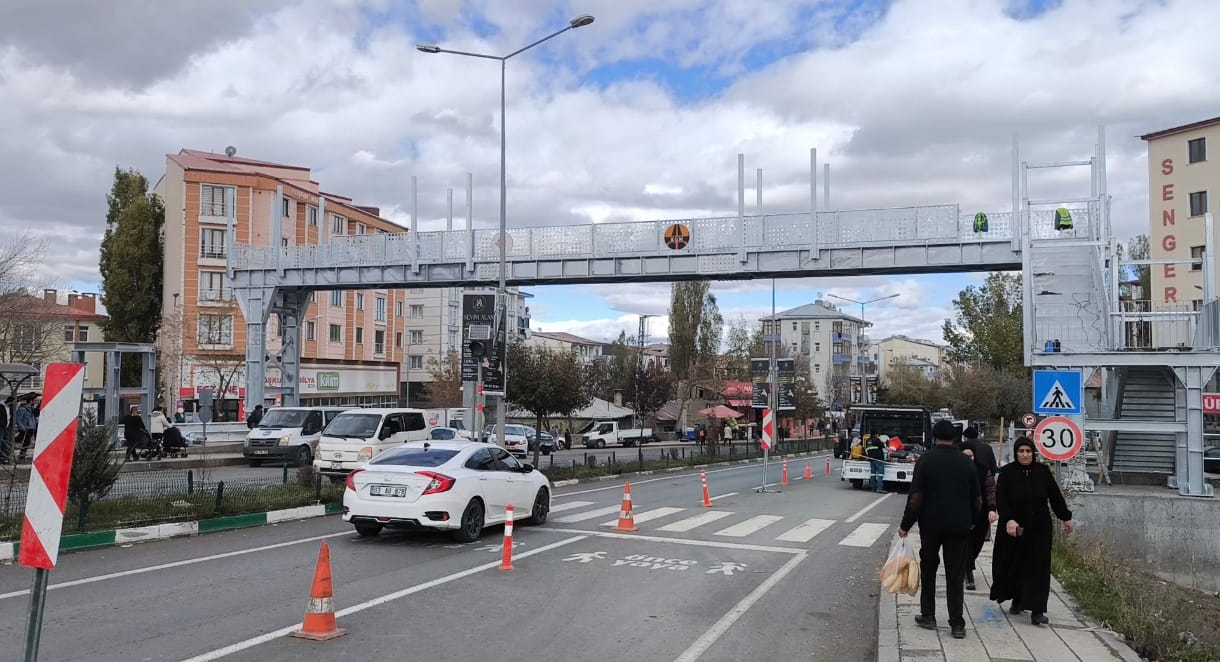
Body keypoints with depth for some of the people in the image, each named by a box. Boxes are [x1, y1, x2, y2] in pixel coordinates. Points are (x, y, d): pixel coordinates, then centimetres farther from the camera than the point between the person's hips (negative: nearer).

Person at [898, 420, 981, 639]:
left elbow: (916, 497, -10)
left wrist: (906, 524, -3)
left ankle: (928, 616, 17)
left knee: (928, 569, 14)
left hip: (931, 524, -1)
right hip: (959, 526, 2)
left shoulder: (926, 460, -6)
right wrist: (970, 520, 22)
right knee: (955, 575, 5)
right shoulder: (966, 463, 3)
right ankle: (957, 624, 3)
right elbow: (977, 499, 6)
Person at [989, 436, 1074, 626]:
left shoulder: (1043, 471, -1)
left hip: (1039, 529, 1)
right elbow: (1000, 500, -15)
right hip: (1013, 528, -1)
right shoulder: (1007, 472, -8)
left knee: (1038, 568, -2)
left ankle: (1037, 610, -1)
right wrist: (1008, 519, -28)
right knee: (1014, 566, 10)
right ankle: (1017, 600, 31)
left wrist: (1066, 518, 14)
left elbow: (1055, 496, 9)